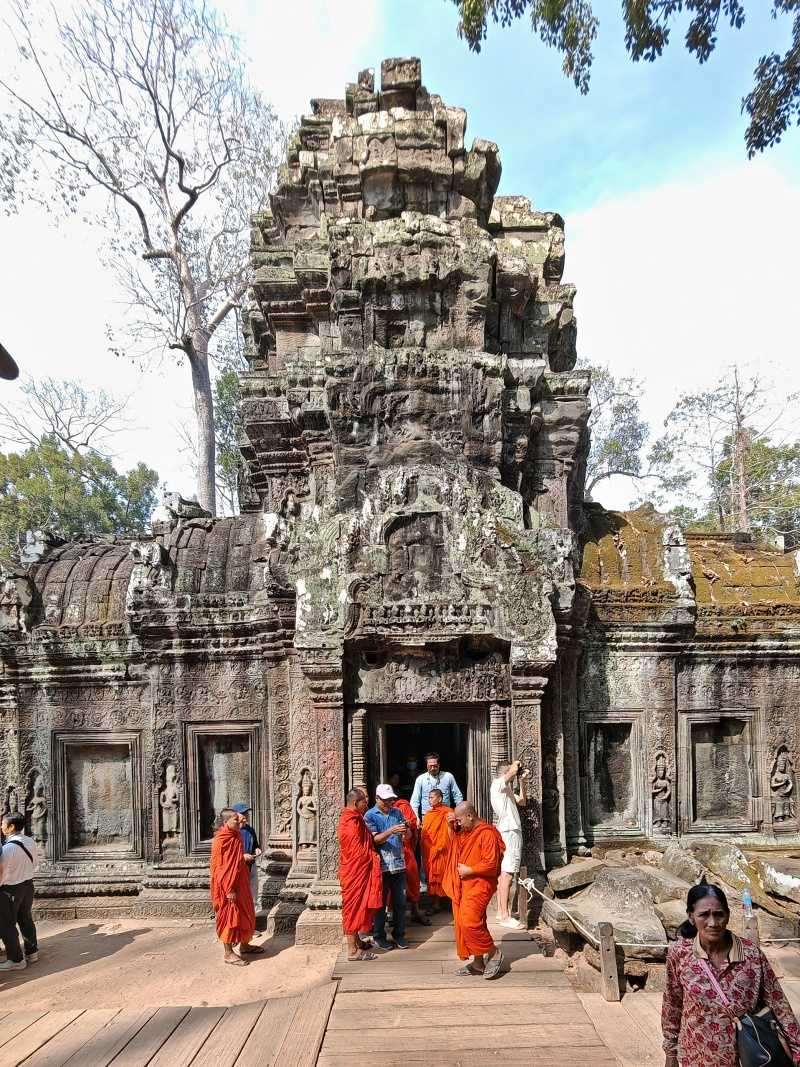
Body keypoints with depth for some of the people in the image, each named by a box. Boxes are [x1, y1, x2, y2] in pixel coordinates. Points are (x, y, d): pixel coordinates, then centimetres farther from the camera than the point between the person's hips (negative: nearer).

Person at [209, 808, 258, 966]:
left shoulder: (236, 837, 6)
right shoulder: (221, 840, -21)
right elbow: (220, 867, -22)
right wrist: (229, 890, -22)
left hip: (240, 883, 9)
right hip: (228, 887, -9)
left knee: (244, 913, 18)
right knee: (229, 917, 2)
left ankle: (244, 944, 34)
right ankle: (228, 953, 14)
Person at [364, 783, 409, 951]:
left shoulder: (397, 813, 9)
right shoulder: (370, 816, -4)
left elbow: (406, 837, 10)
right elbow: (375, 839, -13)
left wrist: (405, 831, -13)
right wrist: (391, 831, -27)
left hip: (399, 864, 4)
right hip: (381, 865, -4)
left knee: (400, 901, 9)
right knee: (380, 902, 5)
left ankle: (399, 934, 22)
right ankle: (378, 936, 18)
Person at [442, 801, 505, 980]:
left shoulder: (487, 833, -15)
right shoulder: (464, 831, 13)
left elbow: (491, 864, -19)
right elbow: (453, 847, 29)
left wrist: (469, 870, -15)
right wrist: (451, 827, 14)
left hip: (478, 886, -9)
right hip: (461, 886, 9)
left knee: (470, 922, -18)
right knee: (462, 924, 8)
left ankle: (494, 953, 2)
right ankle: (478, 963, 20)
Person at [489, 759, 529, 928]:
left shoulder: (507, 788, 21)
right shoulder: (498, 783, -11)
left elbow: (522, 802, 23)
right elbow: (513, 770, -28)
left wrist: (522, 781, 18)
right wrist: (516, 764, -6)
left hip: (507, 833, 11)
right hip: (510, 833, -11)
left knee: (503, 873, 13)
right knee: (507, 874, -12)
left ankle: (501, 911, 19)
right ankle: (505, 916, -13)